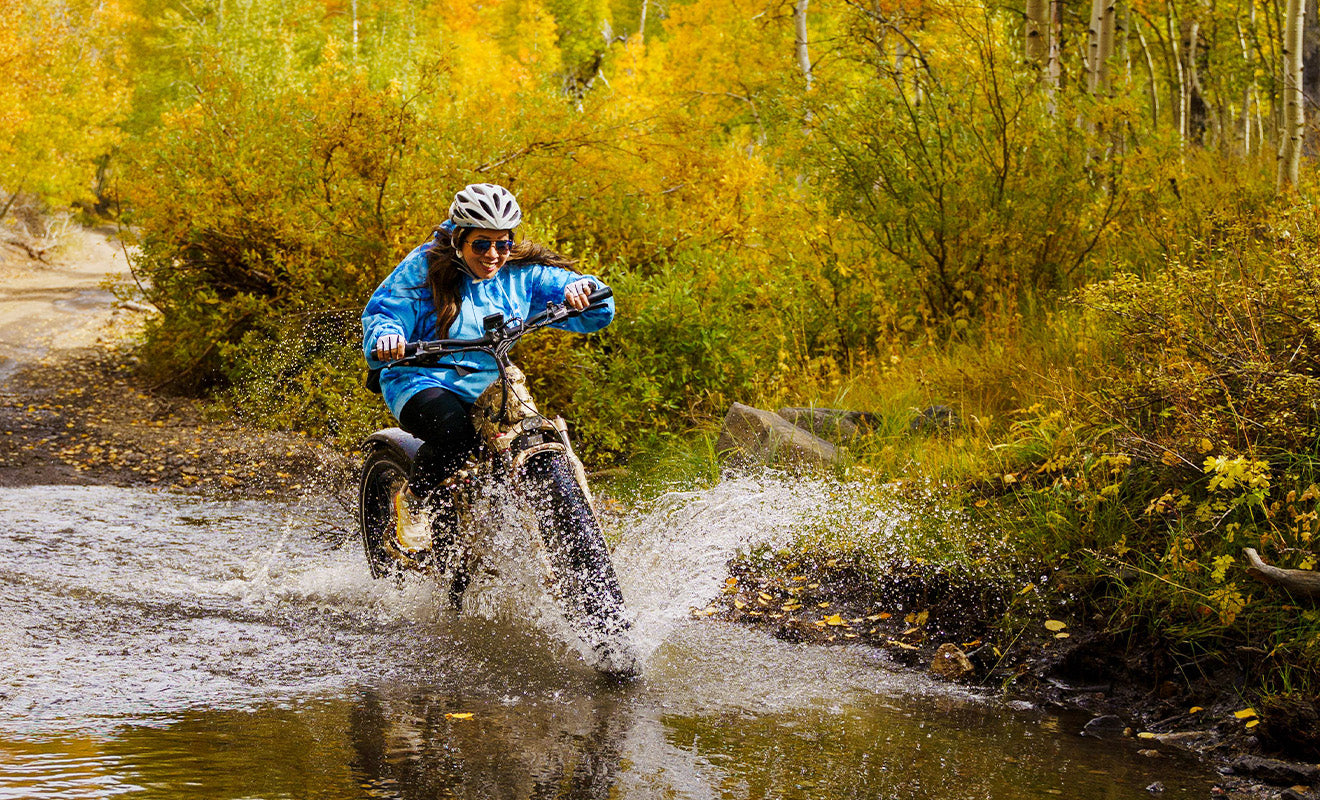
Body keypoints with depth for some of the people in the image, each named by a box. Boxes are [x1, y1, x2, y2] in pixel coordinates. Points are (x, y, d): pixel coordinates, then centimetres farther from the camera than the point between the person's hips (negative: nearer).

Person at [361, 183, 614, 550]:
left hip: (488, 390, 4)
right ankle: (412, 503, -9)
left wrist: (581, 289, -26)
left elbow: (596, 313, -2)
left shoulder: (523, 273, 2)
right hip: (422, 382, -4)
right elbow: (381, 311, -10)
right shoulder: (423, 268, -6)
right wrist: (385, 337, -34)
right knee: (455, 432, -36)